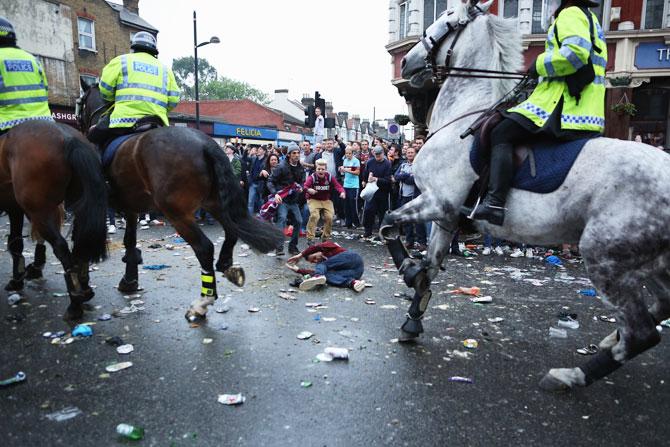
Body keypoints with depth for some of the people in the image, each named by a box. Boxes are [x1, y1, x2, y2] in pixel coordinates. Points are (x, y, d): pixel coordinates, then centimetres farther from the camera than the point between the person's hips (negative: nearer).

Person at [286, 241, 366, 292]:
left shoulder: (328, 246, 15)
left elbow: (316, 247, -4)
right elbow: (314, 272, 14)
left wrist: (300, 255, 0)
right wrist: (297, 270, 16)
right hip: (355, 273, 6)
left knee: (322, 265, -8)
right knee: (327, 275, -17)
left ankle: (317, 277, -45)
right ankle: (353, 282, -42)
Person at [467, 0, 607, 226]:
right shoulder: (590, 19, 28)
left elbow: (576, 51, -22)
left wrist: (541, 65, -9)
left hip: (562, 104, -10)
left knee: (501, 135, -14)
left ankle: (495, 202, -27)